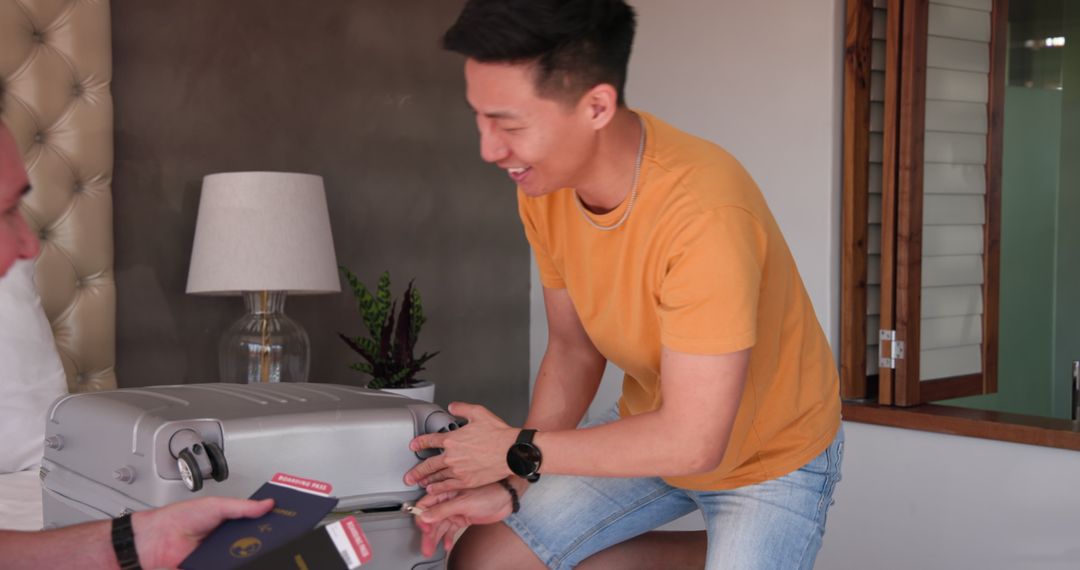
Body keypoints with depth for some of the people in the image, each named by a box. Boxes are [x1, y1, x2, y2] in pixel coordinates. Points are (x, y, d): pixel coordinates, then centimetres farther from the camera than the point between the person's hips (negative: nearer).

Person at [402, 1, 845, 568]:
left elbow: (694, 442, -32)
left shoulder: (705, 213, -37)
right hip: (657, 428, 6)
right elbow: (572, 350, -2)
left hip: (770, 459, -6)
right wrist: (511, 487, -13)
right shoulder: (543, 187, -15)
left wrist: (519, 452, -23)